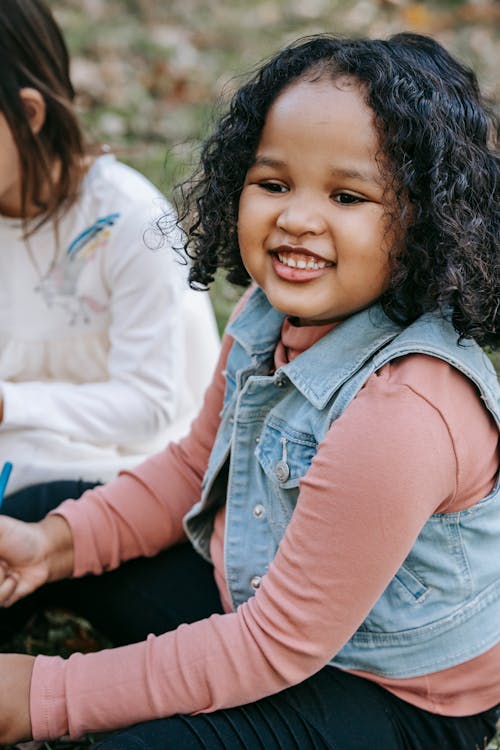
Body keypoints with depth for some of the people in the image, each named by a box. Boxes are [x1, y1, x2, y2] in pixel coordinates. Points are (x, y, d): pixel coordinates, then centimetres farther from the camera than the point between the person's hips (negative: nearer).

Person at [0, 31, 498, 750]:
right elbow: (198, 464, 7)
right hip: (251, 588, 8)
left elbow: (278, 647, -28)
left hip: (390, 692, -7)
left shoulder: (401, 420, -36)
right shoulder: (271, 315, -10)